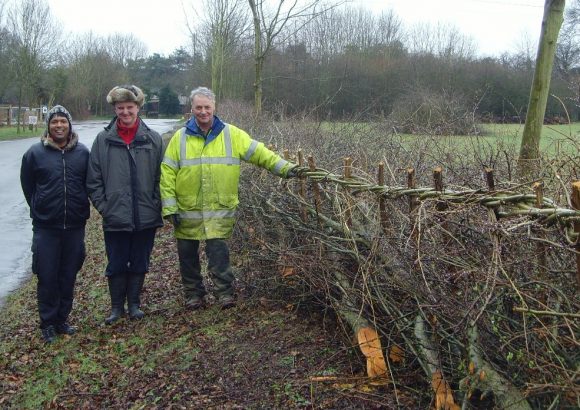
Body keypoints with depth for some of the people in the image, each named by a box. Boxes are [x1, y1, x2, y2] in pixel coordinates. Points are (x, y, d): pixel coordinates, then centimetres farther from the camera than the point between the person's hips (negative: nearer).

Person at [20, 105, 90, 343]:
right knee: (47, 277, 3)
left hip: (75, 227, 2)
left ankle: (62, 319, 25)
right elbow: (27, 185, 9)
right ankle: (48, 323, 17)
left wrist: (81, 209, 10)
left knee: (68, 277, 10)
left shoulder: (83, 152, 0)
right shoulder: (35, 153, -3)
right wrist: (39, 210, 11)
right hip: (46, 228, -1)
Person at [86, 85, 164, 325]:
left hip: (146, 217, 1)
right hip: (115, 218, 0)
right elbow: (94, 180, 2)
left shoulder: (153, 139, -1)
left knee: (139, 264, 13)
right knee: (116, 265, 10)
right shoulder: (103, 140, -2)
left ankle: (134, 303, 31)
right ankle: (117, 306, 28)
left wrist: (157, 207, -3)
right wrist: (103, 207, -5)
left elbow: (160, 177, 3)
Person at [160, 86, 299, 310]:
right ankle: (193, 293, 26)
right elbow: (168, 173, 1)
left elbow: (259, 153, 1)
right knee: (187, 253, 10)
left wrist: (285, 167, -9)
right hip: (187, 209, 2)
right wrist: (169, 207, -4)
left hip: (220, 208, -2)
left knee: (218, 250, -9)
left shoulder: (231, 134, 2)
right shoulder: (180, 137, 2)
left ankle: (225, 292, 3)